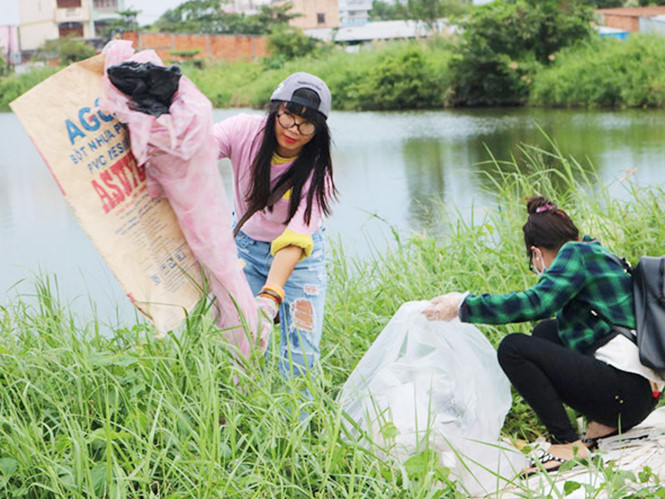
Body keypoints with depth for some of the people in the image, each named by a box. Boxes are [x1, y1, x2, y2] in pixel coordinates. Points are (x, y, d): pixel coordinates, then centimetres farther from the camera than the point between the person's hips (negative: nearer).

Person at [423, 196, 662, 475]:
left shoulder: (576, 254, -5)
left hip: (627, 387, -10)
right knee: (545, 331, 24)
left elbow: (535, 303, -20)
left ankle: (568, 444, -12)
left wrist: (463, 306, -14)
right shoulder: (598, 254, 21)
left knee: (512, 348, -11)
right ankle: (601, 424, 14)